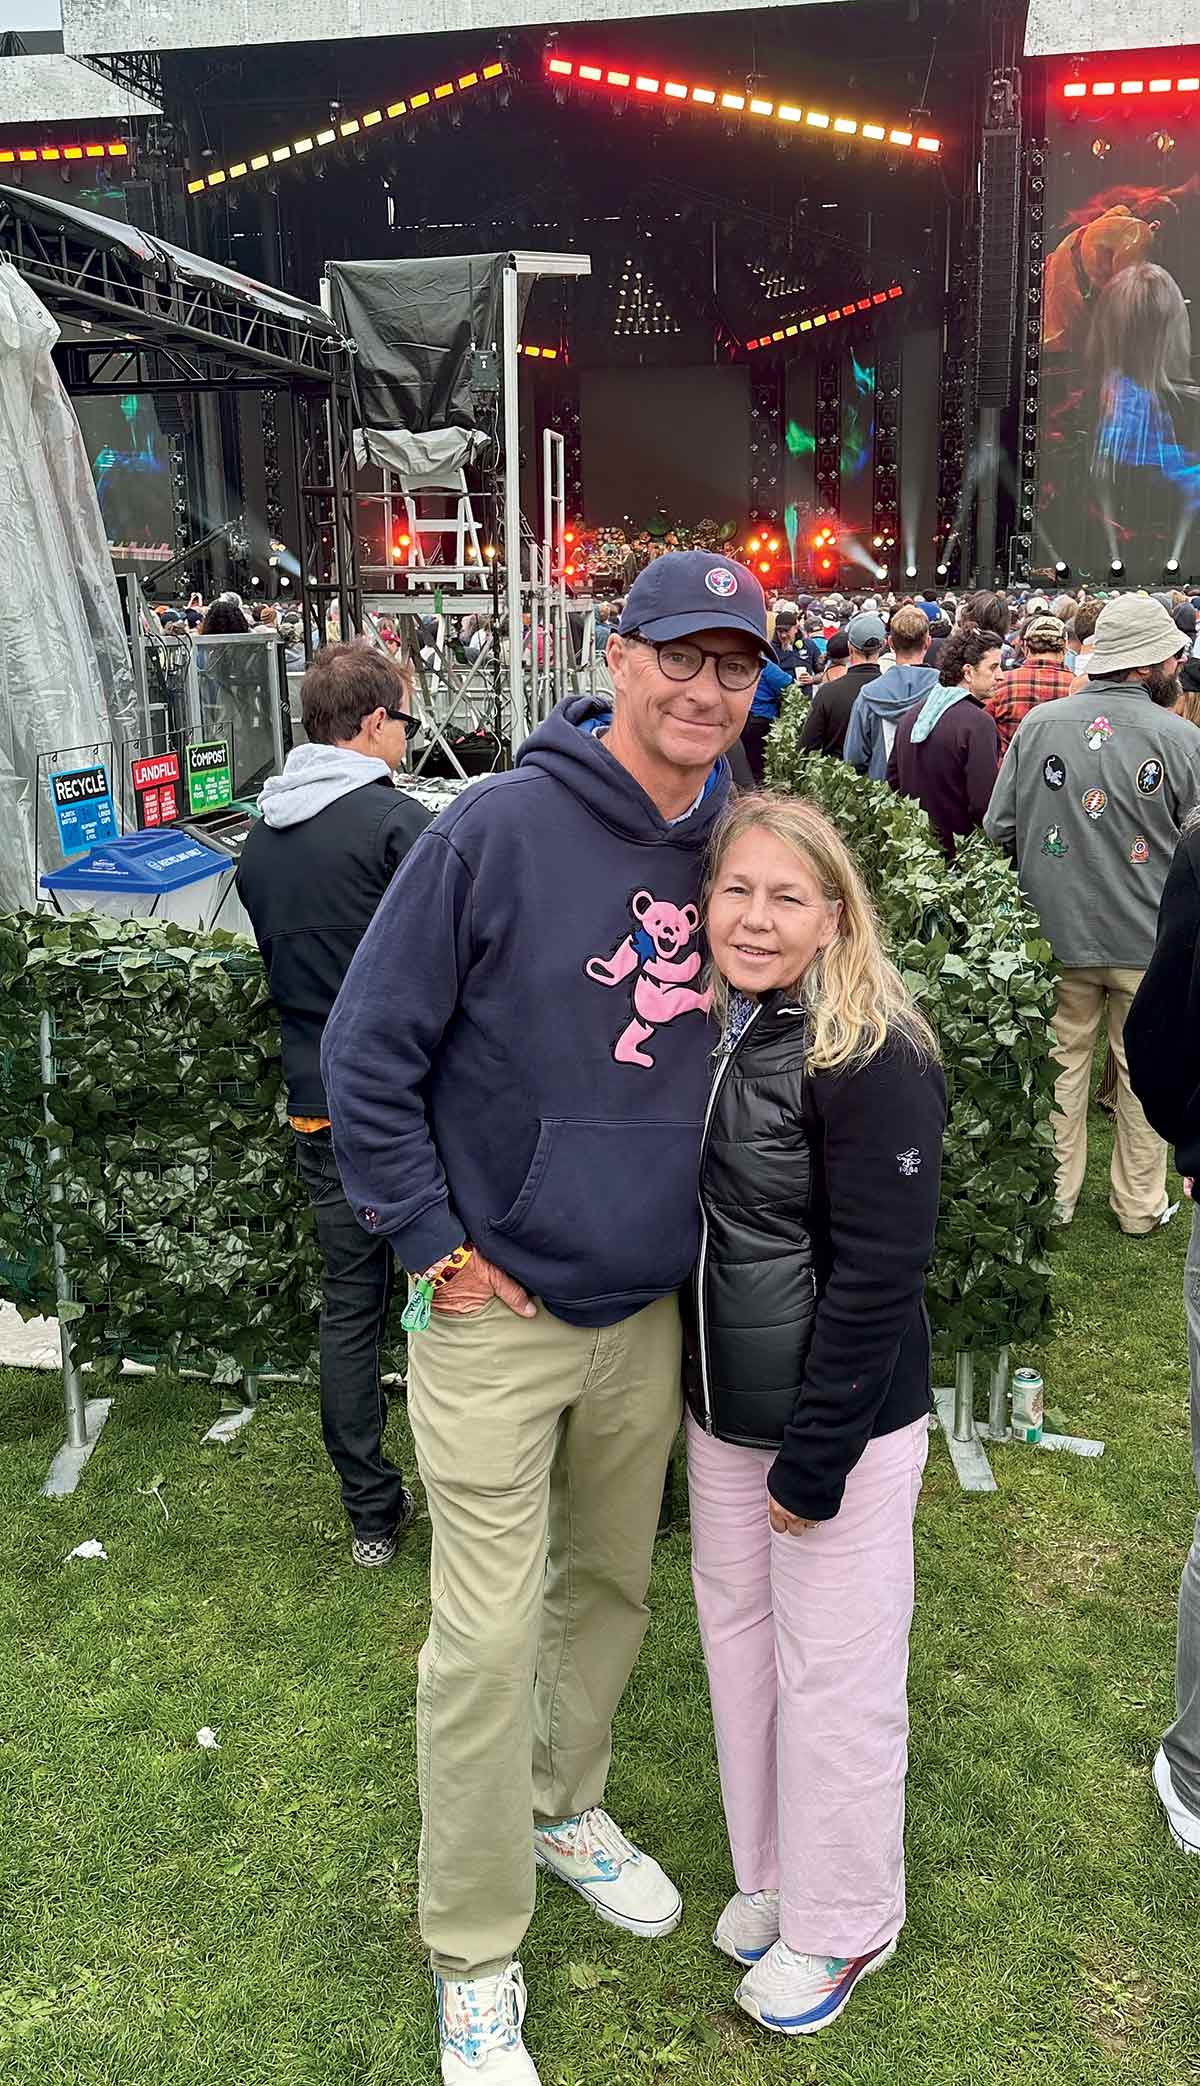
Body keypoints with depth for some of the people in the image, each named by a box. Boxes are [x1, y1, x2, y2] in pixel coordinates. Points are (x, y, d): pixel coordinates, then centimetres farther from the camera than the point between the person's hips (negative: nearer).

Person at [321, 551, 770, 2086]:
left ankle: (565, 1804, 48)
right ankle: (475, 1959, 24)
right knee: (489, 1638, 2)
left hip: (651, 1310, 5)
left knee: (610, 1588, 21)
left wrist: (708, 1230, 12)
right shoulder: (500, 829, -17)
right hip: (496, 1311, -5)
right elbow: (365, 1051, -13)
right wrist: (434, 1246, -12)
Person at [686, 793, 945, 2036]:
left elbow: (879, 1275, -19)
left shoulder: (874, 1056, -20)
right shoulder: (703, 1026, 1)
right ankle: (770, 1873, 42)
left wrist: (814, 1457, -16)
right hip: (720, 1411, 7)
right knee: (737, 1637, 19)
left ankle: (843, 1924, 33)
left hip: (839, 1422, -7)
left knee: (833, 1674, 9)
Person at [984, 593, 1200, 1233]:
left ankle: (1053, 1196, 27)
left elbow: (998, 829, -1)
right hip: (1149, 940, -2)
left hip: (1057, 933, 2)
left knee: (1061, 1064, 16)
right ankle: (1139, 1204, 27)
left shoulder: (1038, 723, -6)